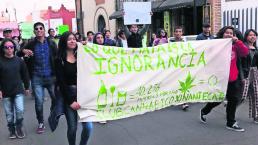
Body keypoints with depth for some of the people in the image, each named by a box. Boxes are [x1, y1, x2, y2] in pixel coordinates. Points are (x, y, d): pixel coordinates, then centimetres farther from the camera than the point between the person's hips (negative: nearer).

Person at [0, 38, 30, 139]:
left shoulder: (19, 60, 0)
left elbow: (25, 75, 8)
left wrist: (27, 87, 11)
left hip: (18, 90, 0)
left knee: (20, 110, -10)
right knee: (9, 113, 9)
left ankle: (19, 127, 15)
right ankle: (12, 130, 27)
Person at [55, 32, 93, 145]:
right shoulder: (60, 60, -3)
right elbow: (61, 82, -7)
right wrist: (70, 101, -11)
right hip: (68, 95, -2)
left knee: (88, 126, -2)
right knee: (72, 127, 3)